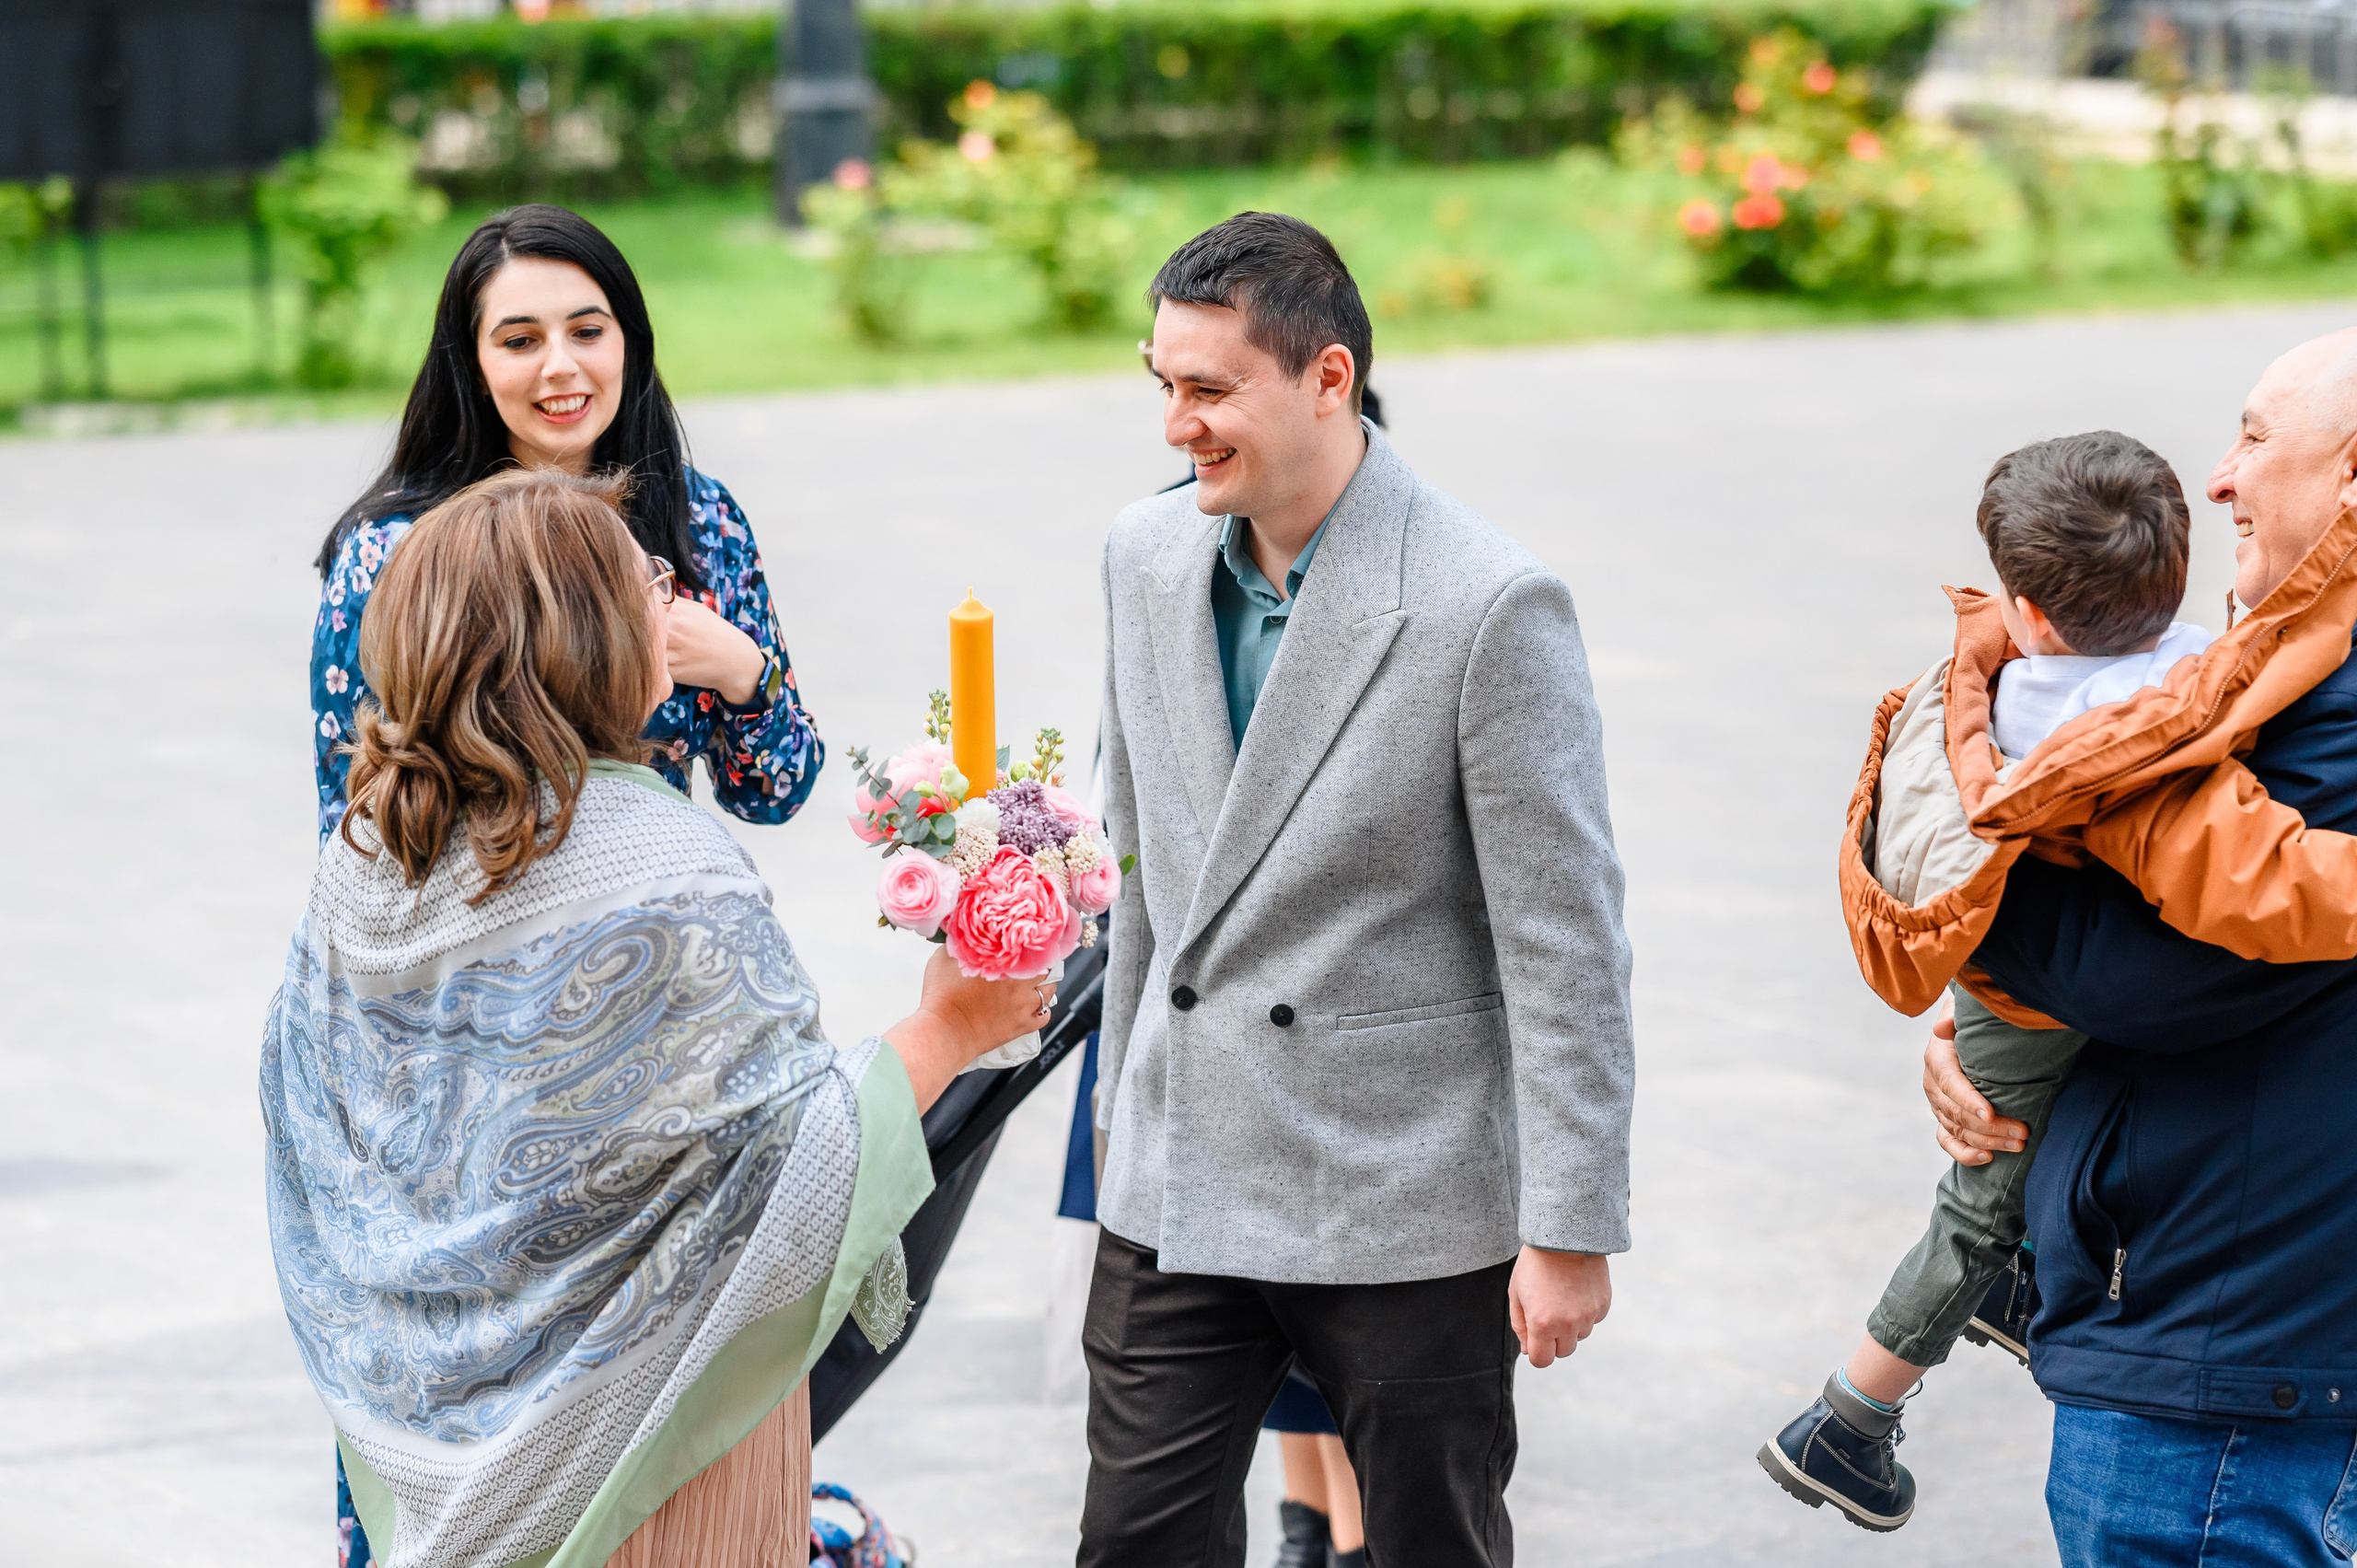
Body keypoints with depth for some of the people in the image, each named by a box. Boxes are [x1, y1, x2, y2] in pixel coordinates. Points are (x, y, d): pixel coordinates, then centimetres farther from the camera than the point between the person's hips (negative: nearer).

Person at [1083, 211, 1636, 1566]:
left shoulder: (1492, 606, -17)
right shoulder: (1148, 556, 3)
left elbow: (1567, 945, -14)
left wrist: (1571, 1232, -13)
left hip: (1411, 1211, -5)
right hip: (1177, 1192, 5)